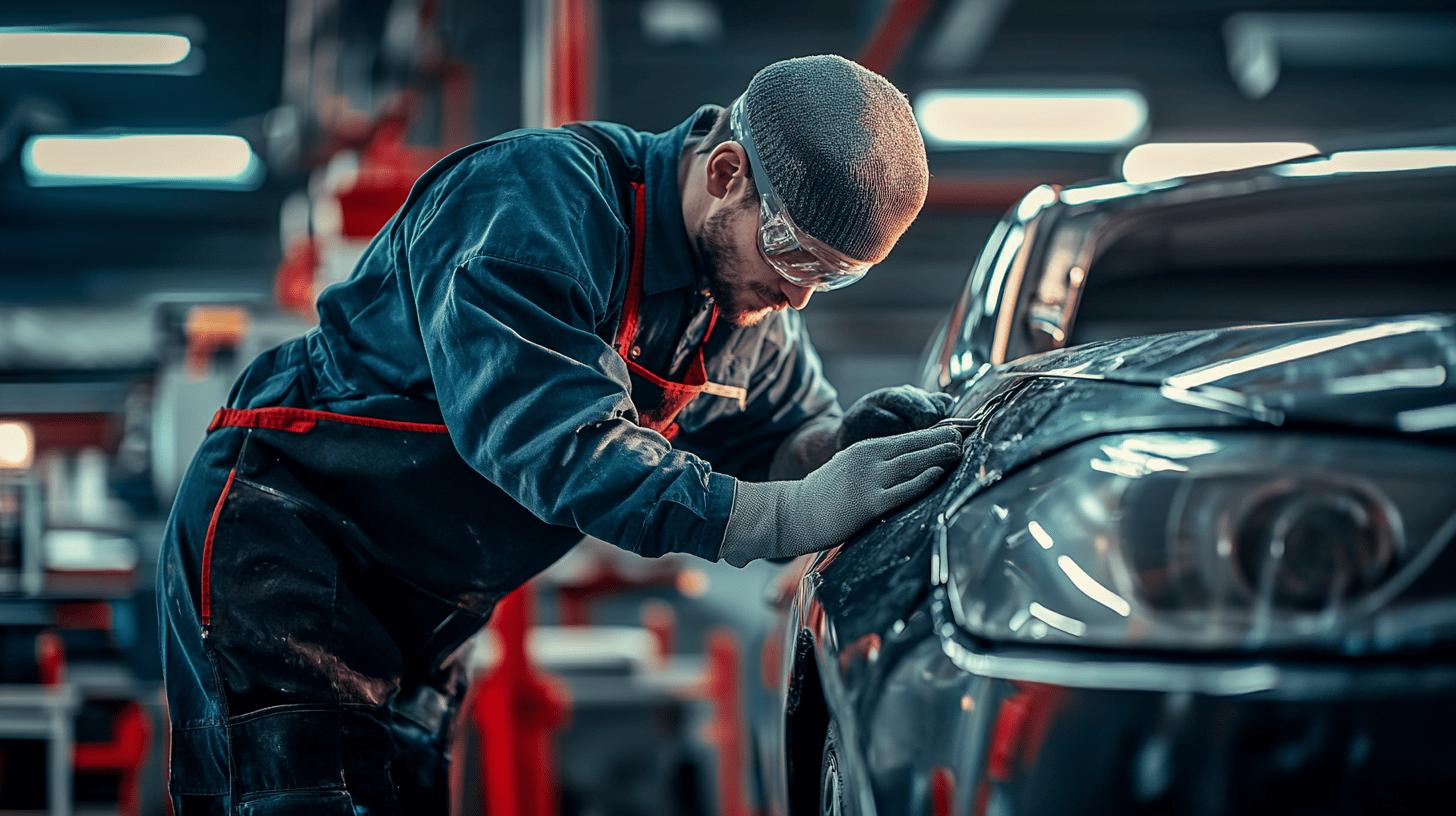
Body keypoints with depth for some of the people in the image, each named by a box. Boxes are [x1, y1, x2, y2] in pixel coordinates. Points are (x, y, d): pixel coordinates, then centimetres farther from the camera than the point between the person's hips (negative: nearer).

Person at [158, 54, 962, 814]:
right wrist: (785, 517, -41)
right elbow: (548, 433, -37)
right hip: (276, 547, -8)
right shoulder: (538, 195, -26)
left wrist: (849, 442, -16)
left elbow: (785, 431, 9)